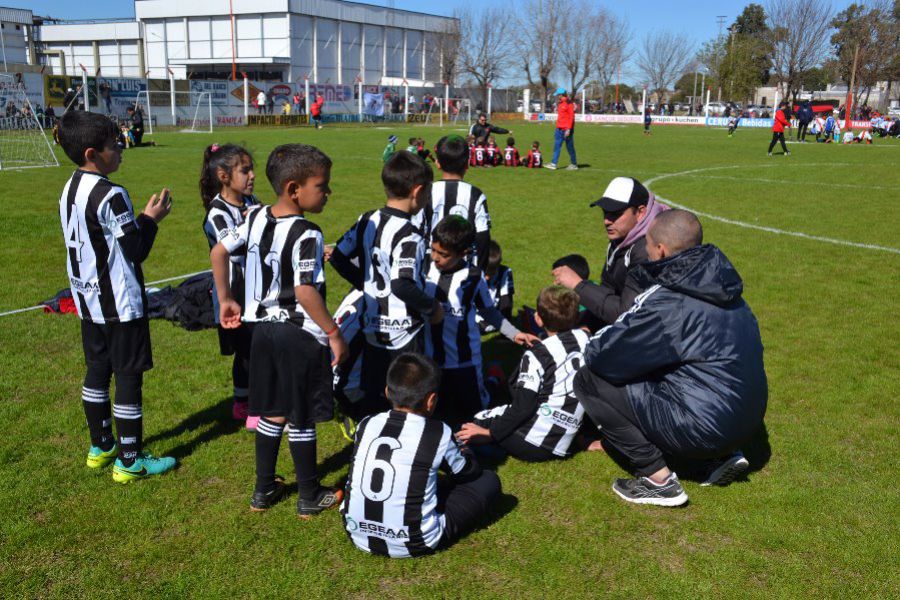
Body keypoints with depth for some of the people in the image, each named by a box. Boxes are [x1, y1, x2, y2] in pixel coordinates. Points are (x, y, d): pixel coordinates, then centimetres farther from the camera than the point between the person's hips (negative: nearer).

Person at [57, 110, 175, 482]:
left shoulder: (70, 190, 7)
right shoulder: (110, 195, -21)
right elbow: (136, 251, -17)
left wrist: (137, 219, 12)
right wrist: (151, 219, -3)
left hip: (88, 299, 9)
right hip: (120, 304, -9)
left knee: (97, 371, 17)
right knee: (129, 377, 0)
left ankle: (101, 447, 31)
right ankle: (130, 461, 9)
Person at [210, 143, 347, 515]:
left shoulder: (256, 217, 2)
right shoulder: (306, 234, -21)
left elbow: (218, 252, 8)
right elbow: (305, 292, -26)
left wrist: (225, 299, 17)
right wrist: (334, 334, -17)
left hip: (265, 328, 7)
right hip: (301, 334, -7)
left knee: (272, 413, 19)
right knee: (300, 419, 7)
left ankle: (263, 490, 31)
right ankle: (309, 497, 23)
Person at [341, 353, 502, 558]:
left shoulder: (367, 425, -4)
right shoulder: (438, 433, -16)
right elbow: (468, 472, 4)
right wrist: (460, 452, 28)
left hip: (358, 536, 1)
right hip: (412, 544, -1)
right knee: (489, 480, 6)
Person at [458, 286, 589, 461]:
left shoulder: (538, 354, -13)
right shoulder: (586, 339, 3)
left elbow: (522, 407, -16)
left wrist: (491, 433, -5)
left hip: (531, 442, -6)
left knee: (480, 420, 18)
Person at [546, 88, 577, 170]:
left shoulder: (569, 103, -11)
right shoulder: (560, 103, 15)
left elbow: (571, 117, -15)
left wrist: (568, 129, -20)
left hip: (567, 129, -8)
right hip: (559, 129, 8)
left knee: (570, 147, 0)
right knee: (557, 146, 2)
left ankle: (574, 165, 10)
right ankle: (553, 163, 2)